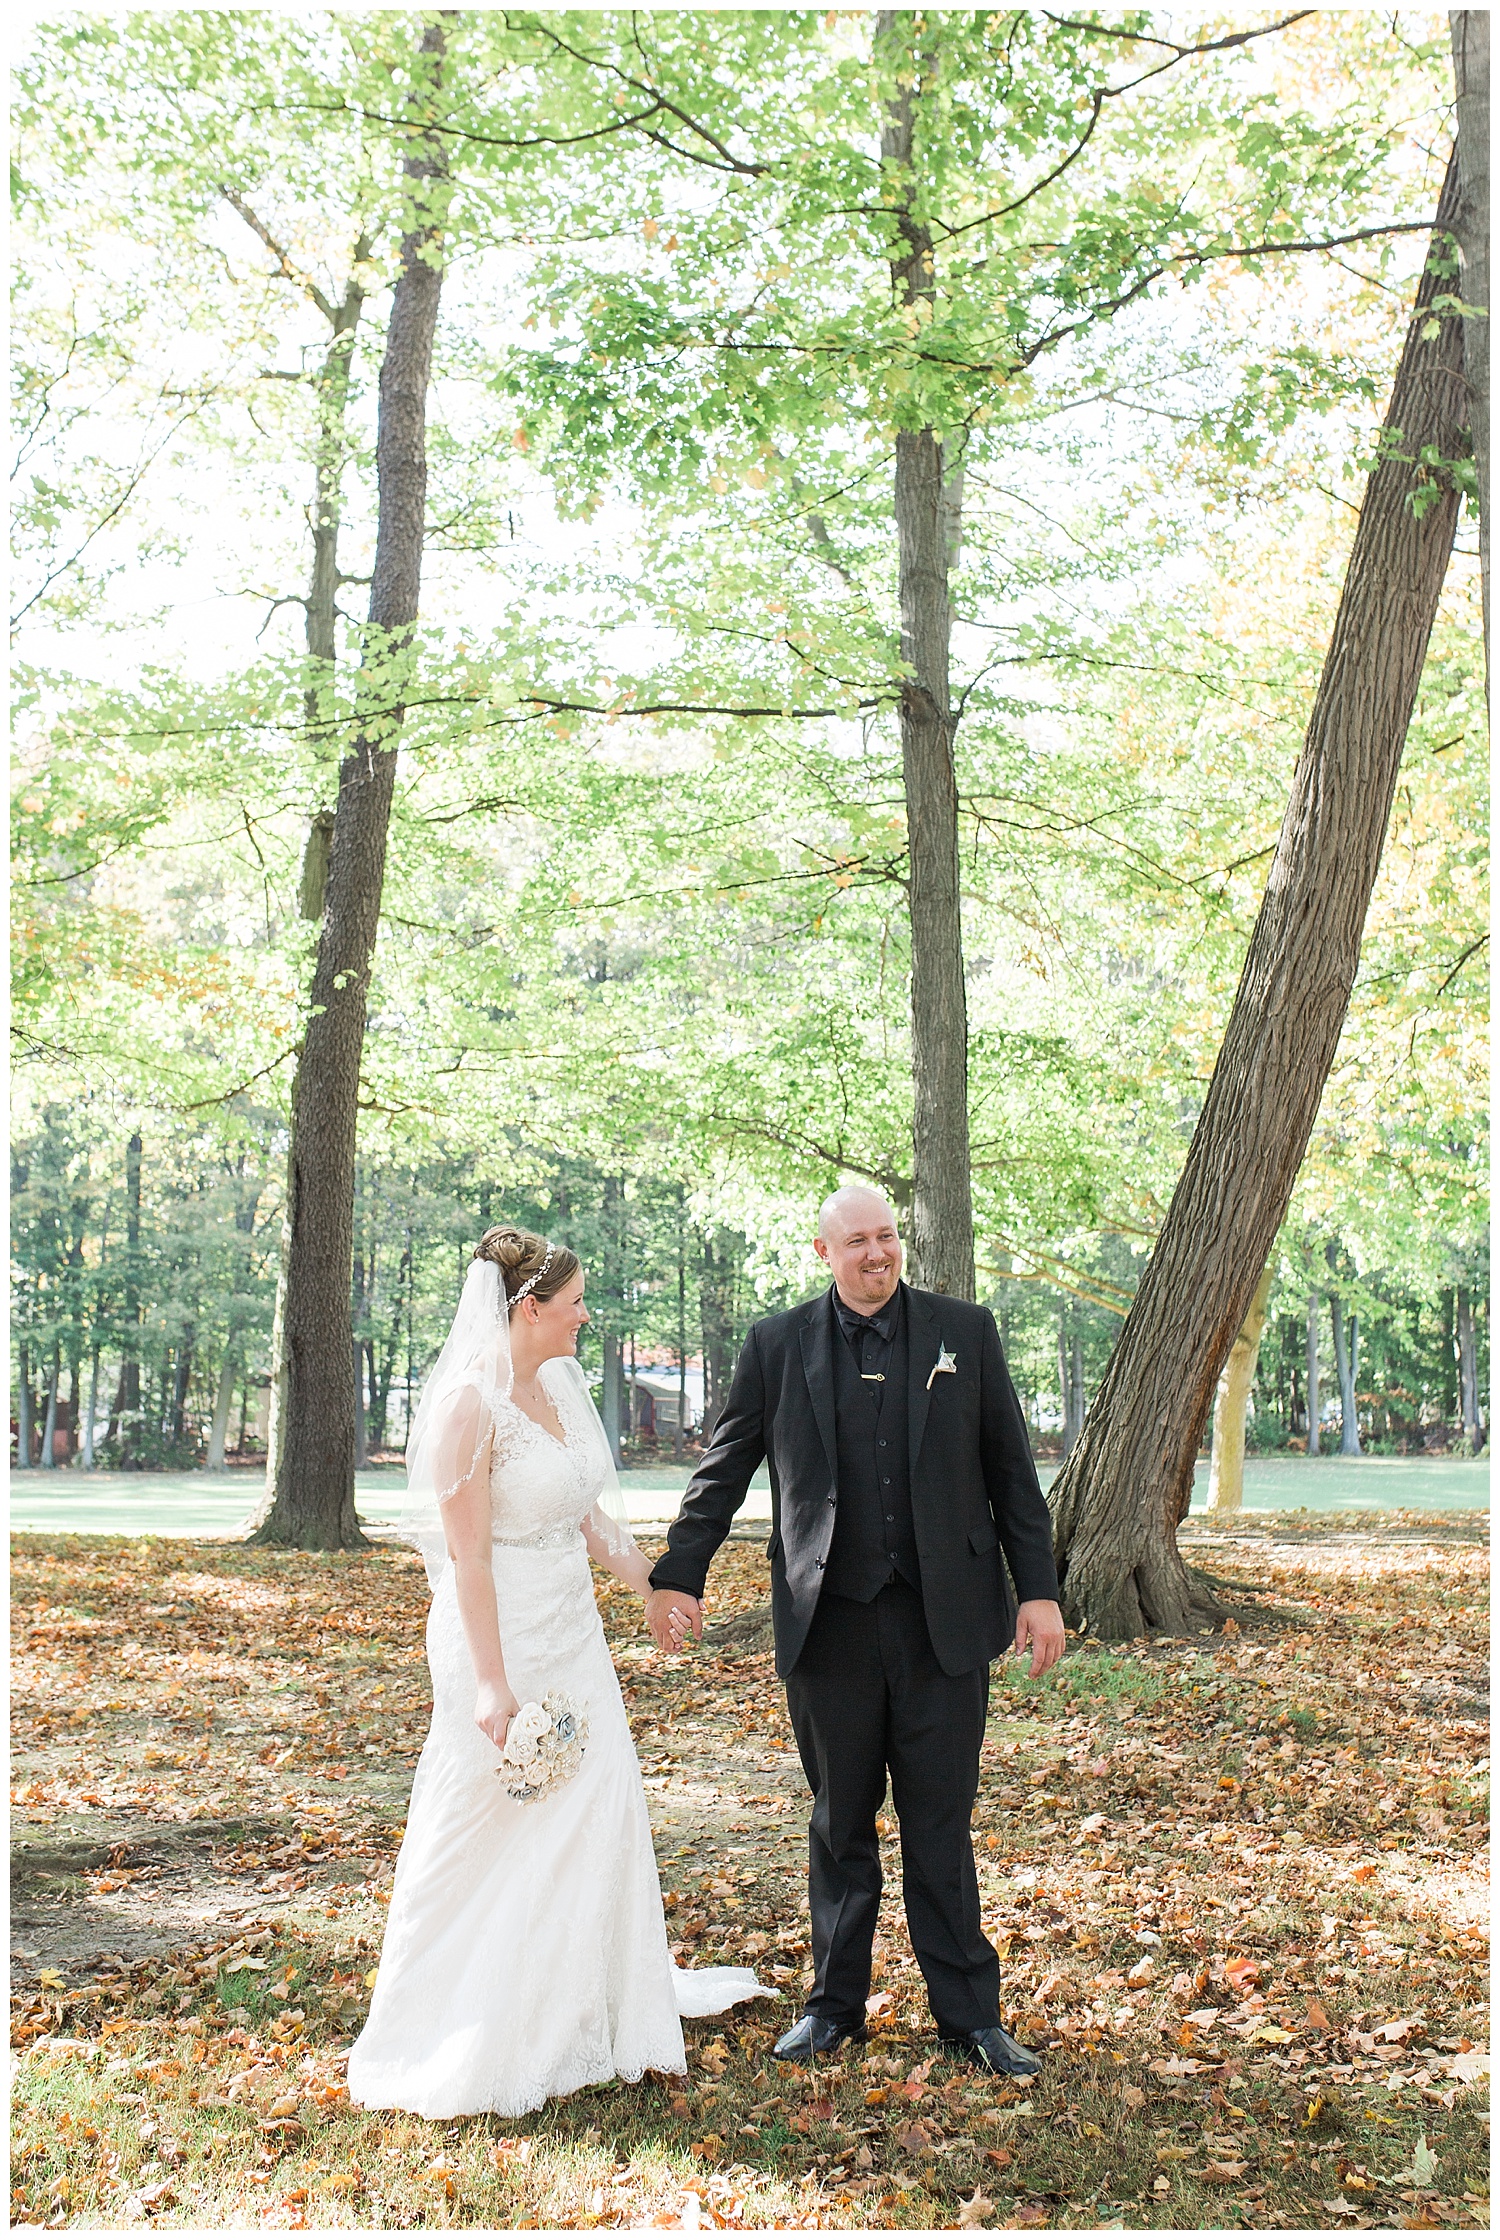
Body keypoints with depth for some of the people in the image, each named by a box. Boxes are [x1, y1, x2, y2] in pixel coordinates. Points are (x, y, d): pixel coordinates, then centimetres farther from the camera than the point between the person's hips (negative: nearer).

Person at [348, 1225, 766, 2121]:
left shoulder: (560, 1384, 5)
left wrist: (649, 1579, 18)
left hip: (574, 1635, 8)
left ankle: (579, 2019, 33)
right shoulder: (469, 1404, -20)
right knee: (493, 1836, 3)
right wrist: (492, 1684, -21)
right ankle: (468, 2042, 20)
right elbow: (467, 1557, -20)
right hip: (502, 1640, -8)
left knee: (597, 1819, 15)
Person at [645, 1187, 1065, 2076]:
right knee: (841, 1824, 12)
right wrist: (678, 1575, 5)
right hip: (830, 1625, 1)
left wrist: (1039, 1589, 2)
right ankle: (836, 2006, 26)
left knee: (941, 1824, 6)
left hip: (944, 1621, 0)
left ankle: (970, 2014, 18)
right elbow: (723, 1469, 10)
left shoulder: (966, 1332, 3)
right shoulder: (778, 1344, 3)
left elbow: (1011, 1470, 6)